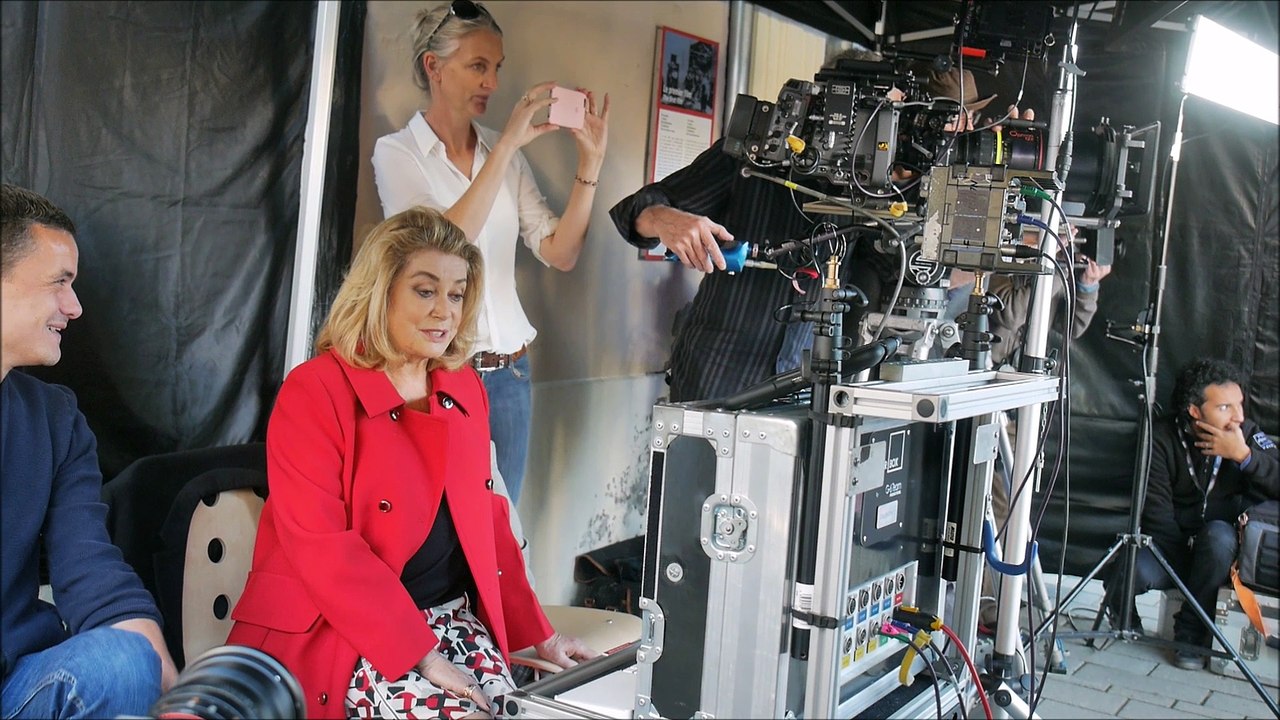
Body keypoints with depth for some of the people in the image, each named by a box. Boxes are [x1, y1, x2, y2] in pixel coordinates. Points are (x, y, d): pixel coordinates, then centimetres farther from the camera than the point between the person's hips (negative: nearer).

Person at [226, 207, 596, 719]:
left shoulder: (466, 390, 10)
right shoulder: (314, 392, -11)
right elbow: (322, 548, -17)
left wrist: (538, 634, 12)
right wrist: (420, 653, -20)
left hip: (451, 616, 6)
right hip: (339, 633, -6)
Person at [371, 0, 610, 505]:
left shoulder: (507, 155, 10)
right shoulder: (397, 152, -2)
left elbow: (561, 254, 4)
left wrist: (590, 161, -6)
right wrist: (506, 146, -22)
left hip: (509, 372, 4)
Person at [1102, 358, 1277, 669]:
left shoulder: (1247, 435, -3)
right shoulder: (1162, 439, -9)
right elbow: (1158, 515, -15)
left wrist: (1244, 455, -25)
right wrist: (1193, 562, -23)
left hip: (1222, 542, 2)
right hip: (1171, 548, -1)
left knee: (1217, 534, -34)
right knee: (1126, 576, -32)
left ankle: (1192, 633, -16)